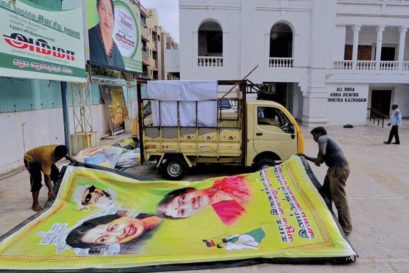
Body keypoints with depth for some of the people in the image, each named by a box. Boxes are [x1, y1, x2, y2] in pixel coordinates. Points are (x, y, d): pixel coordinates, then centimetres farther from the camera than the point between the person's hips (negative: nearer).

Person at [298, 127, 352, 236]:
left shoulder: (322, 139, -2)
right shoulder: (326, 140, 28)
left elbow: (322, 153, -21)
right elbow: (321, 159, 34)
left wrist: (318, 161, -1)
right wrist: (305, 157, 31)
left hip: (339, 168, -11)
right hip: (334, 168, 11)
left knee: (339, 198, -8)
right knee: (326, 192, 19)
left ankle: (346, 227, -2)